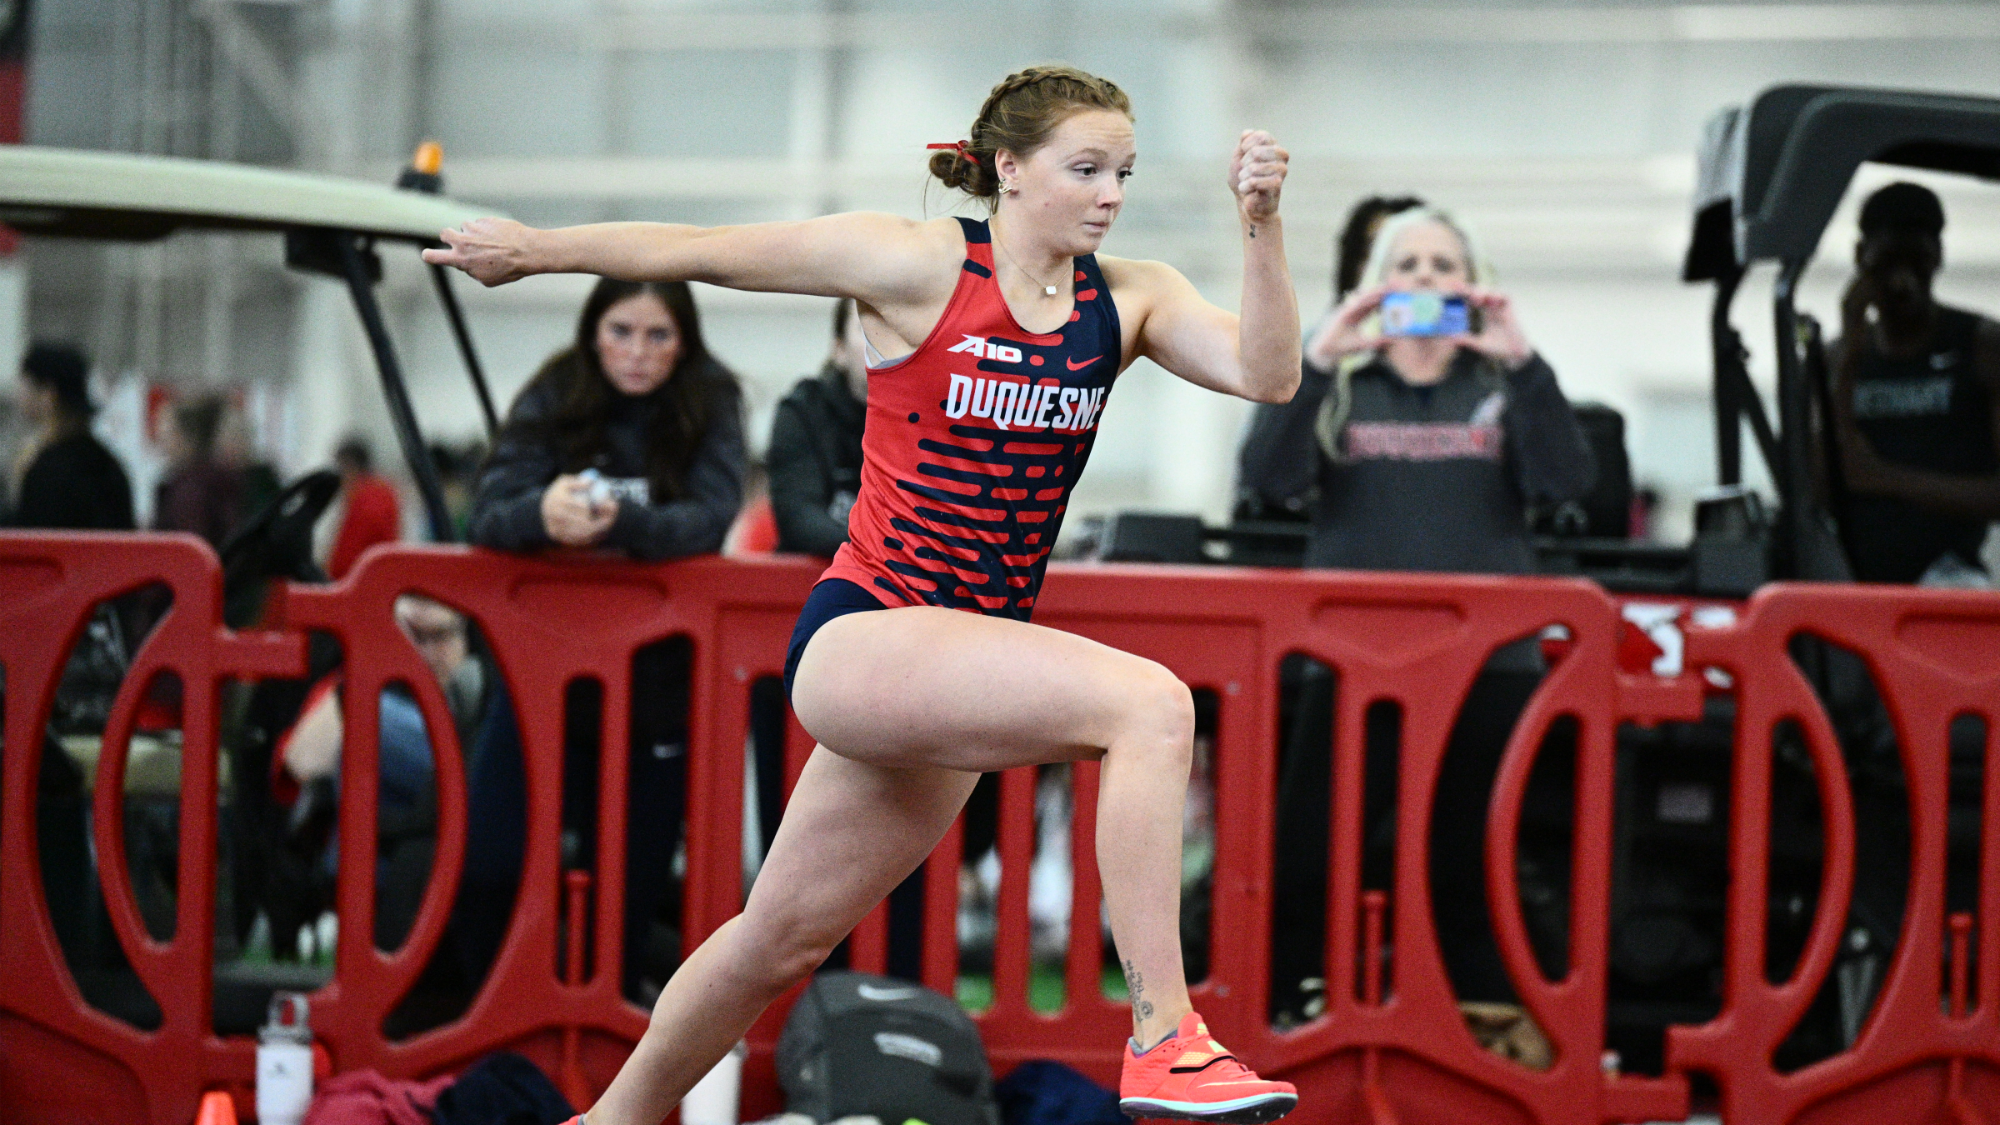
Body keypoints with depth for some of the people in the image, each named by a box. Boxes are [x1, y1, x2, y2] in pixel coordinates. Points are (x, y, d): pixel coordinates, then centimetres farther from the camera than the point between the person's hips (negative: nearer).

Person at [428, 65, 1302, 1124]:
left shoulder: (1126, 299, 5)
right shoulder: (919, 264, -9)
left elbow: (1265, 373, -8)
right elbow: (702, 252, 0)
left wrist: (1261, 225, -20)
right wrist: (538, 249, 8)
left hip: (967, 662, 6)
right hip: (858, 638, -6)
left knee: (784, 934, 17)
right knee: (1150, 701, -27)